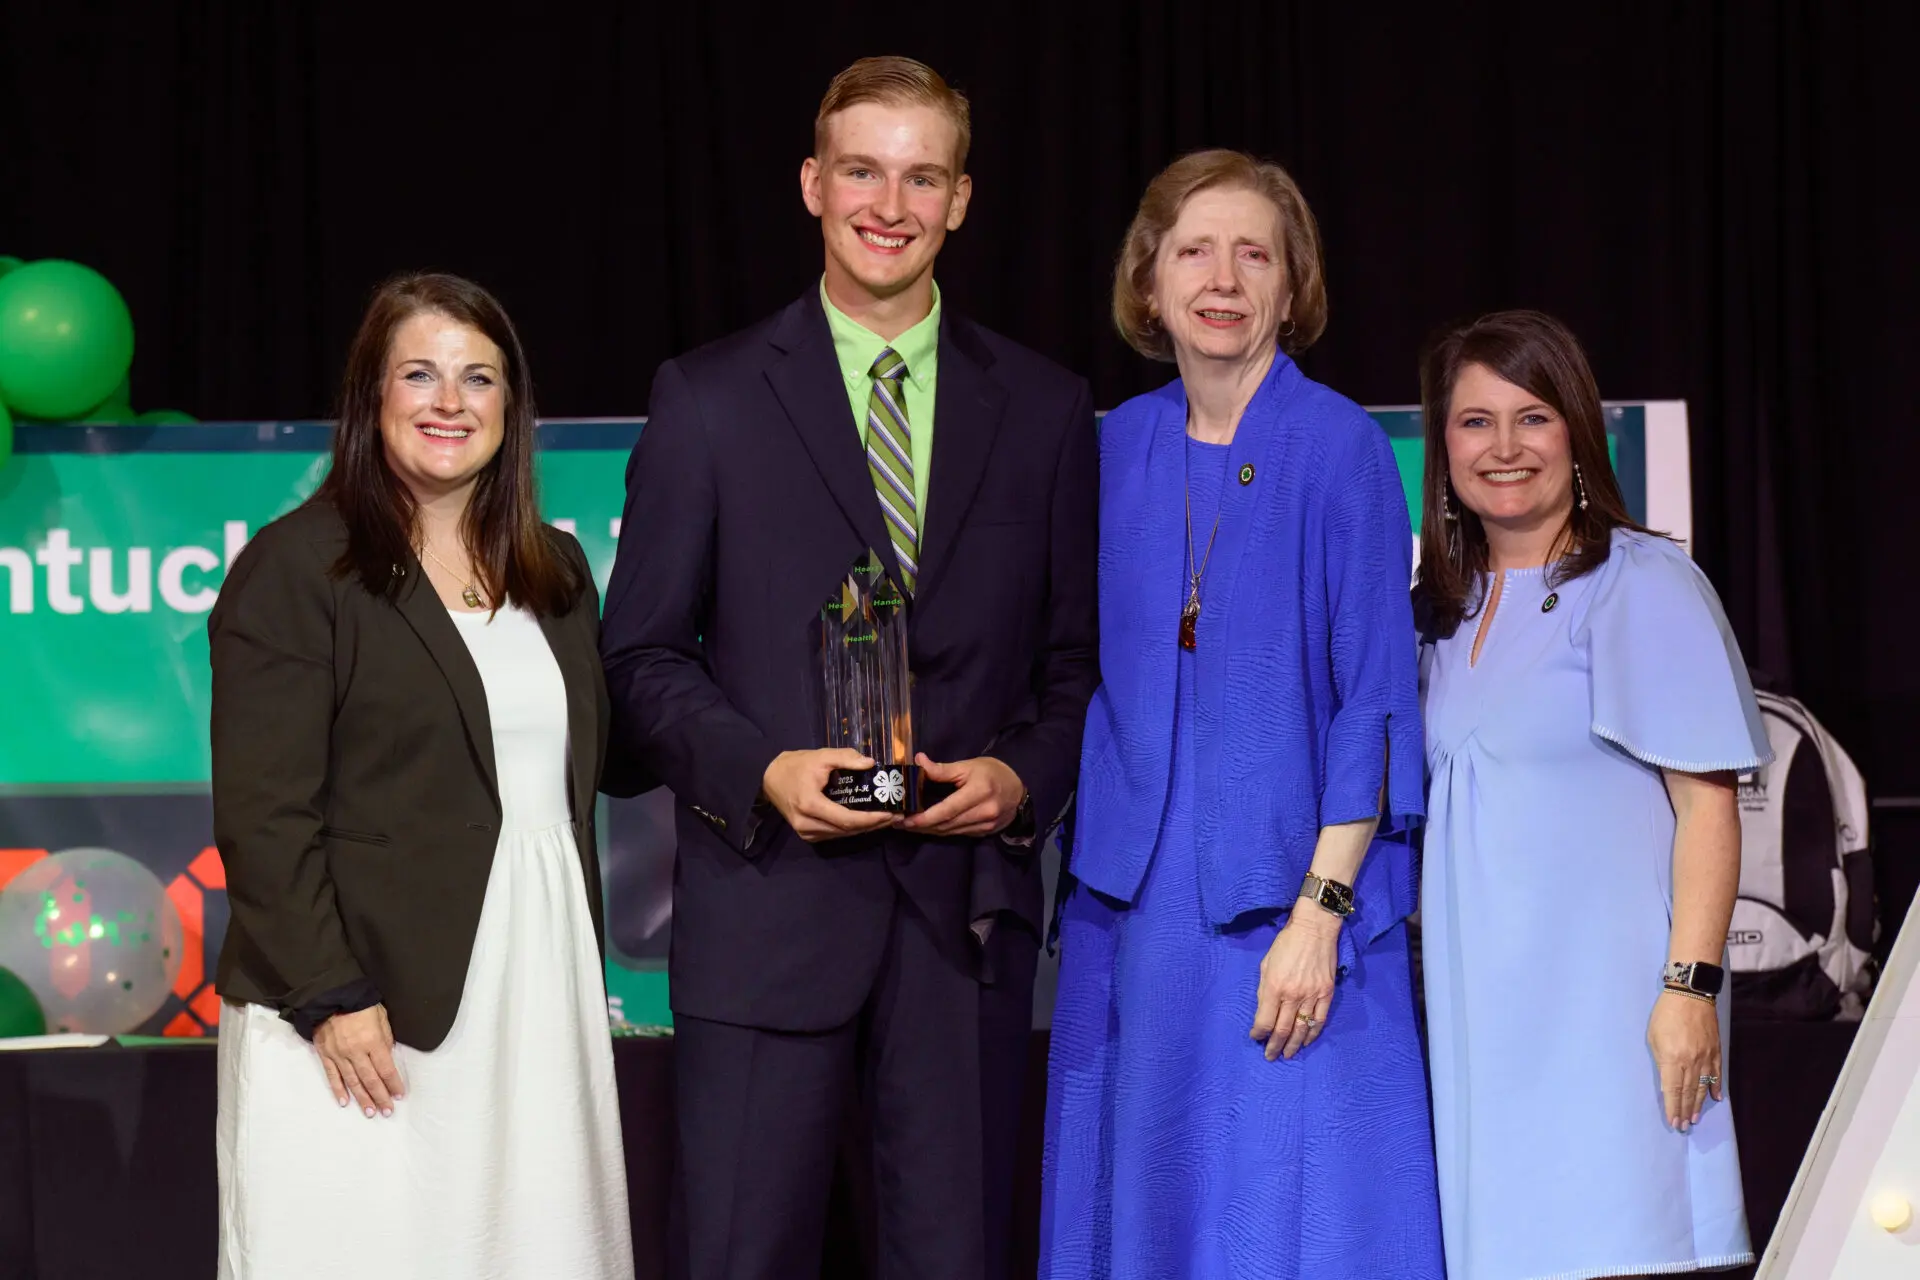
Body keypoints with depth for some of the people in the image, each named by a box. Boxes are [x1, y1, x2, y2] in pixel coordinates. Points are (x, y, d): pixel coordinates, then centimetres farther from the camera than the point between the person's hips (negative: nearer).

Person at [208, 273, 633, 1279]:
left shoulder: (556, 573, 15)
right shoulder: (295, 568, -5)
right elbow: (263, 814, -10)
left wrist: (583, 965, 14)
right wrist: (332, 998, -15)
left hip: (539, 998, 6)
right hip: (362, 1018, -5)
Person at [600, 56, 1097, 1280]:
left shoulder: (1047, 407, 10)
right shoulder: (708, 397, 4)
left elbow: (1080, 657, 12)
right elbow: (644, 654, 4)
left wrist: (1025, 777, -7)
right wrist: (761, 769, -13)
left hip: (968, 899, 2)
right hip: (768, 895, -2)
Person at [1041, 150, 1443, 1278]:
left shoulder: (1341, 446, -7)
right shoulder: (1116, 449, 7)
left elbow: (1376, 699, -9)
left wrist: (1320, 911, -15)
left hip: (1286, 903, -4)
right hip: (1135, 906, 4)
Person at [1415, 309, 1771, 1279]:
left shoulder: (1643, 586, -4)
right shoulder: (1444, 609, 16)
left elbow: (1707, 803, -9)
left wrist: (1690, 985, -16)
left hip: (1605, 1005, -6)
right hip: (1478, 1009, 6)